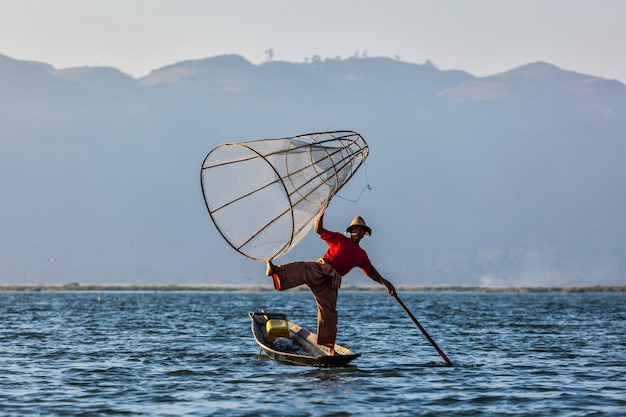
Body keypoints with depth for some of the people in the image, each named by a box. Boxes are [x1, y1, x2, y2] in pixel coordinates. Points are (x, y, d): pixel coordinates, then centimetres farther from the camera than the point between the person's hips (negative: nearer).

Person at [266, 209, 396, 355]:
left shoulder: (361, 255, 21)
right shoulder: (339, 239, 12)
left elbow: (371, 272, 29)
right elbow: (318, 229, 8)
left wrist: (385, 282, 19)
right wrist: (322, 212, -4)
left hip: (330, 283, 3)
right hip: (318, 270, -3)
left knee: (329, 313, -2)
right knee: (301, 268, -37)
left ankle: (329, 347, 3)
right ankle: (276, 271, -63)